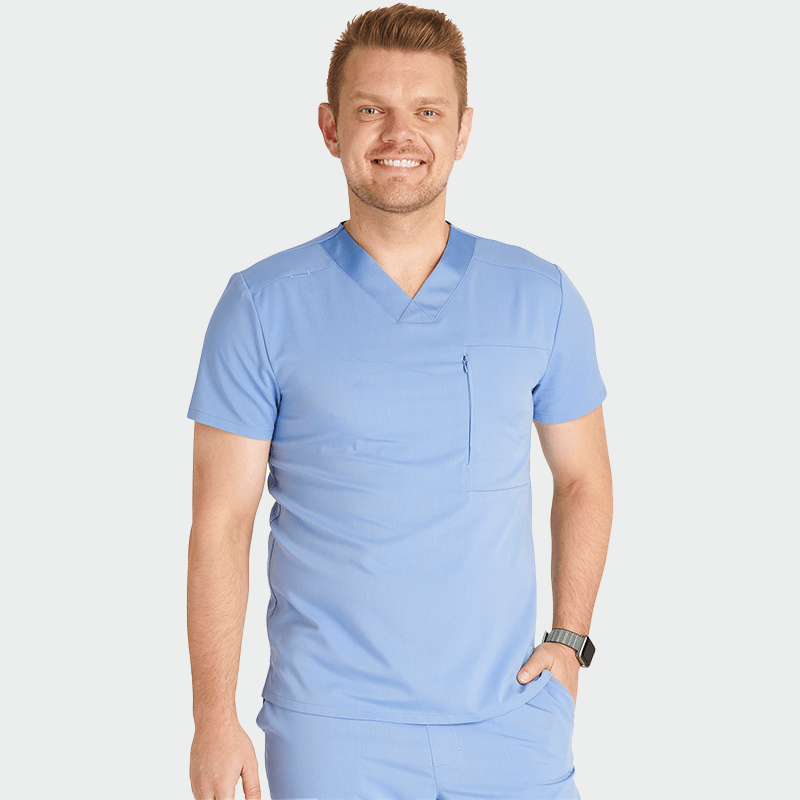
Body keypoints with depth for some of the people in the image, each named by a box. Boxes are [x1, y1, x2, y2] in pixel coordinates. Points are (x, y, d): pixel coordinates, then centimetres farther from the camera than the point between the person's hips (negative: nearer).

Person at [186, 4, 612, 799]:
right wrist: (214, 719, -7)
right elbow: (220, 523, -3)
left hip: (510, 714, 2)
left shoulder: (542, 297, 3)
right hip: (333, 729, -2)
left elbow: (582, 479, 14)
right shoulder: (263, 306, -3)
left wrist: (569, 638, 4)